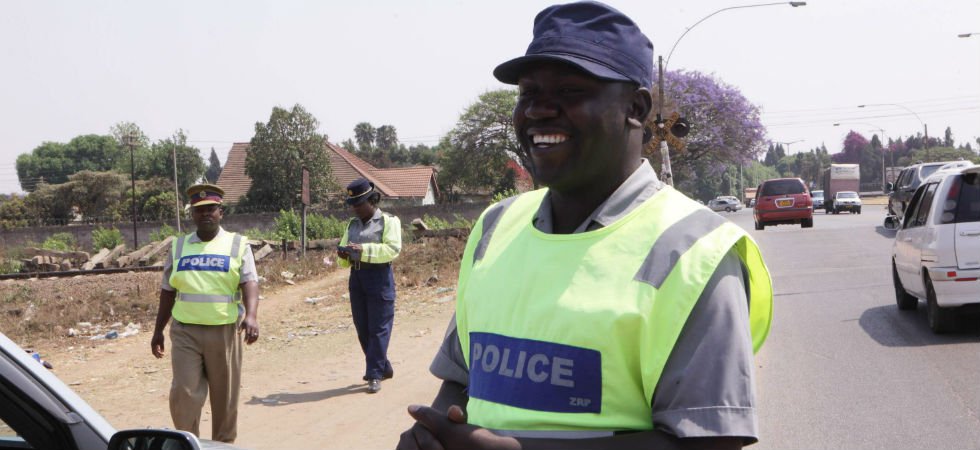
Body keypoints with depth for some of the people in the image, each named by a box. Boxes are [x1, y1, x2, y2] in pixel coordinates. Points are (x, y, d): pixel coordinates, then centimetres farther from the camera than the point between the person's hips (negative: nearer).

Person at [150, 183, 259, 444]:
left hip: (225, 332, -1)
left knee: (225, 398, 6)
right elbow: (168, 292, 15)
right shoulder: (179, 246, 10)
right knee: (184, 394, -7)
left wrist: (251, 315, -27)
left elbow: (249, 283, -10)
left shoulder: (237, 245, 2)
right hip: (185, 332, 1)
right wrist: (157, 331, 15)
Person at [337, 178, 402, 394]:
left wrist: (363, 250, -25)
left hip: (379, 277, -7)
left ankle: (375, 375, -5)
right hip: (356, 278, 7)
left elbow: (393, 248, -17)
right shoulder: (352, 225, 17)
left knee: (379, 329, -7)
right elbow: (345, 254, 20)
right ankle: (383, 368, 25)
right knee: (362, 329, 10)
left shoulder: (388, 221, -3)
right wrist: (343, 255, -5)